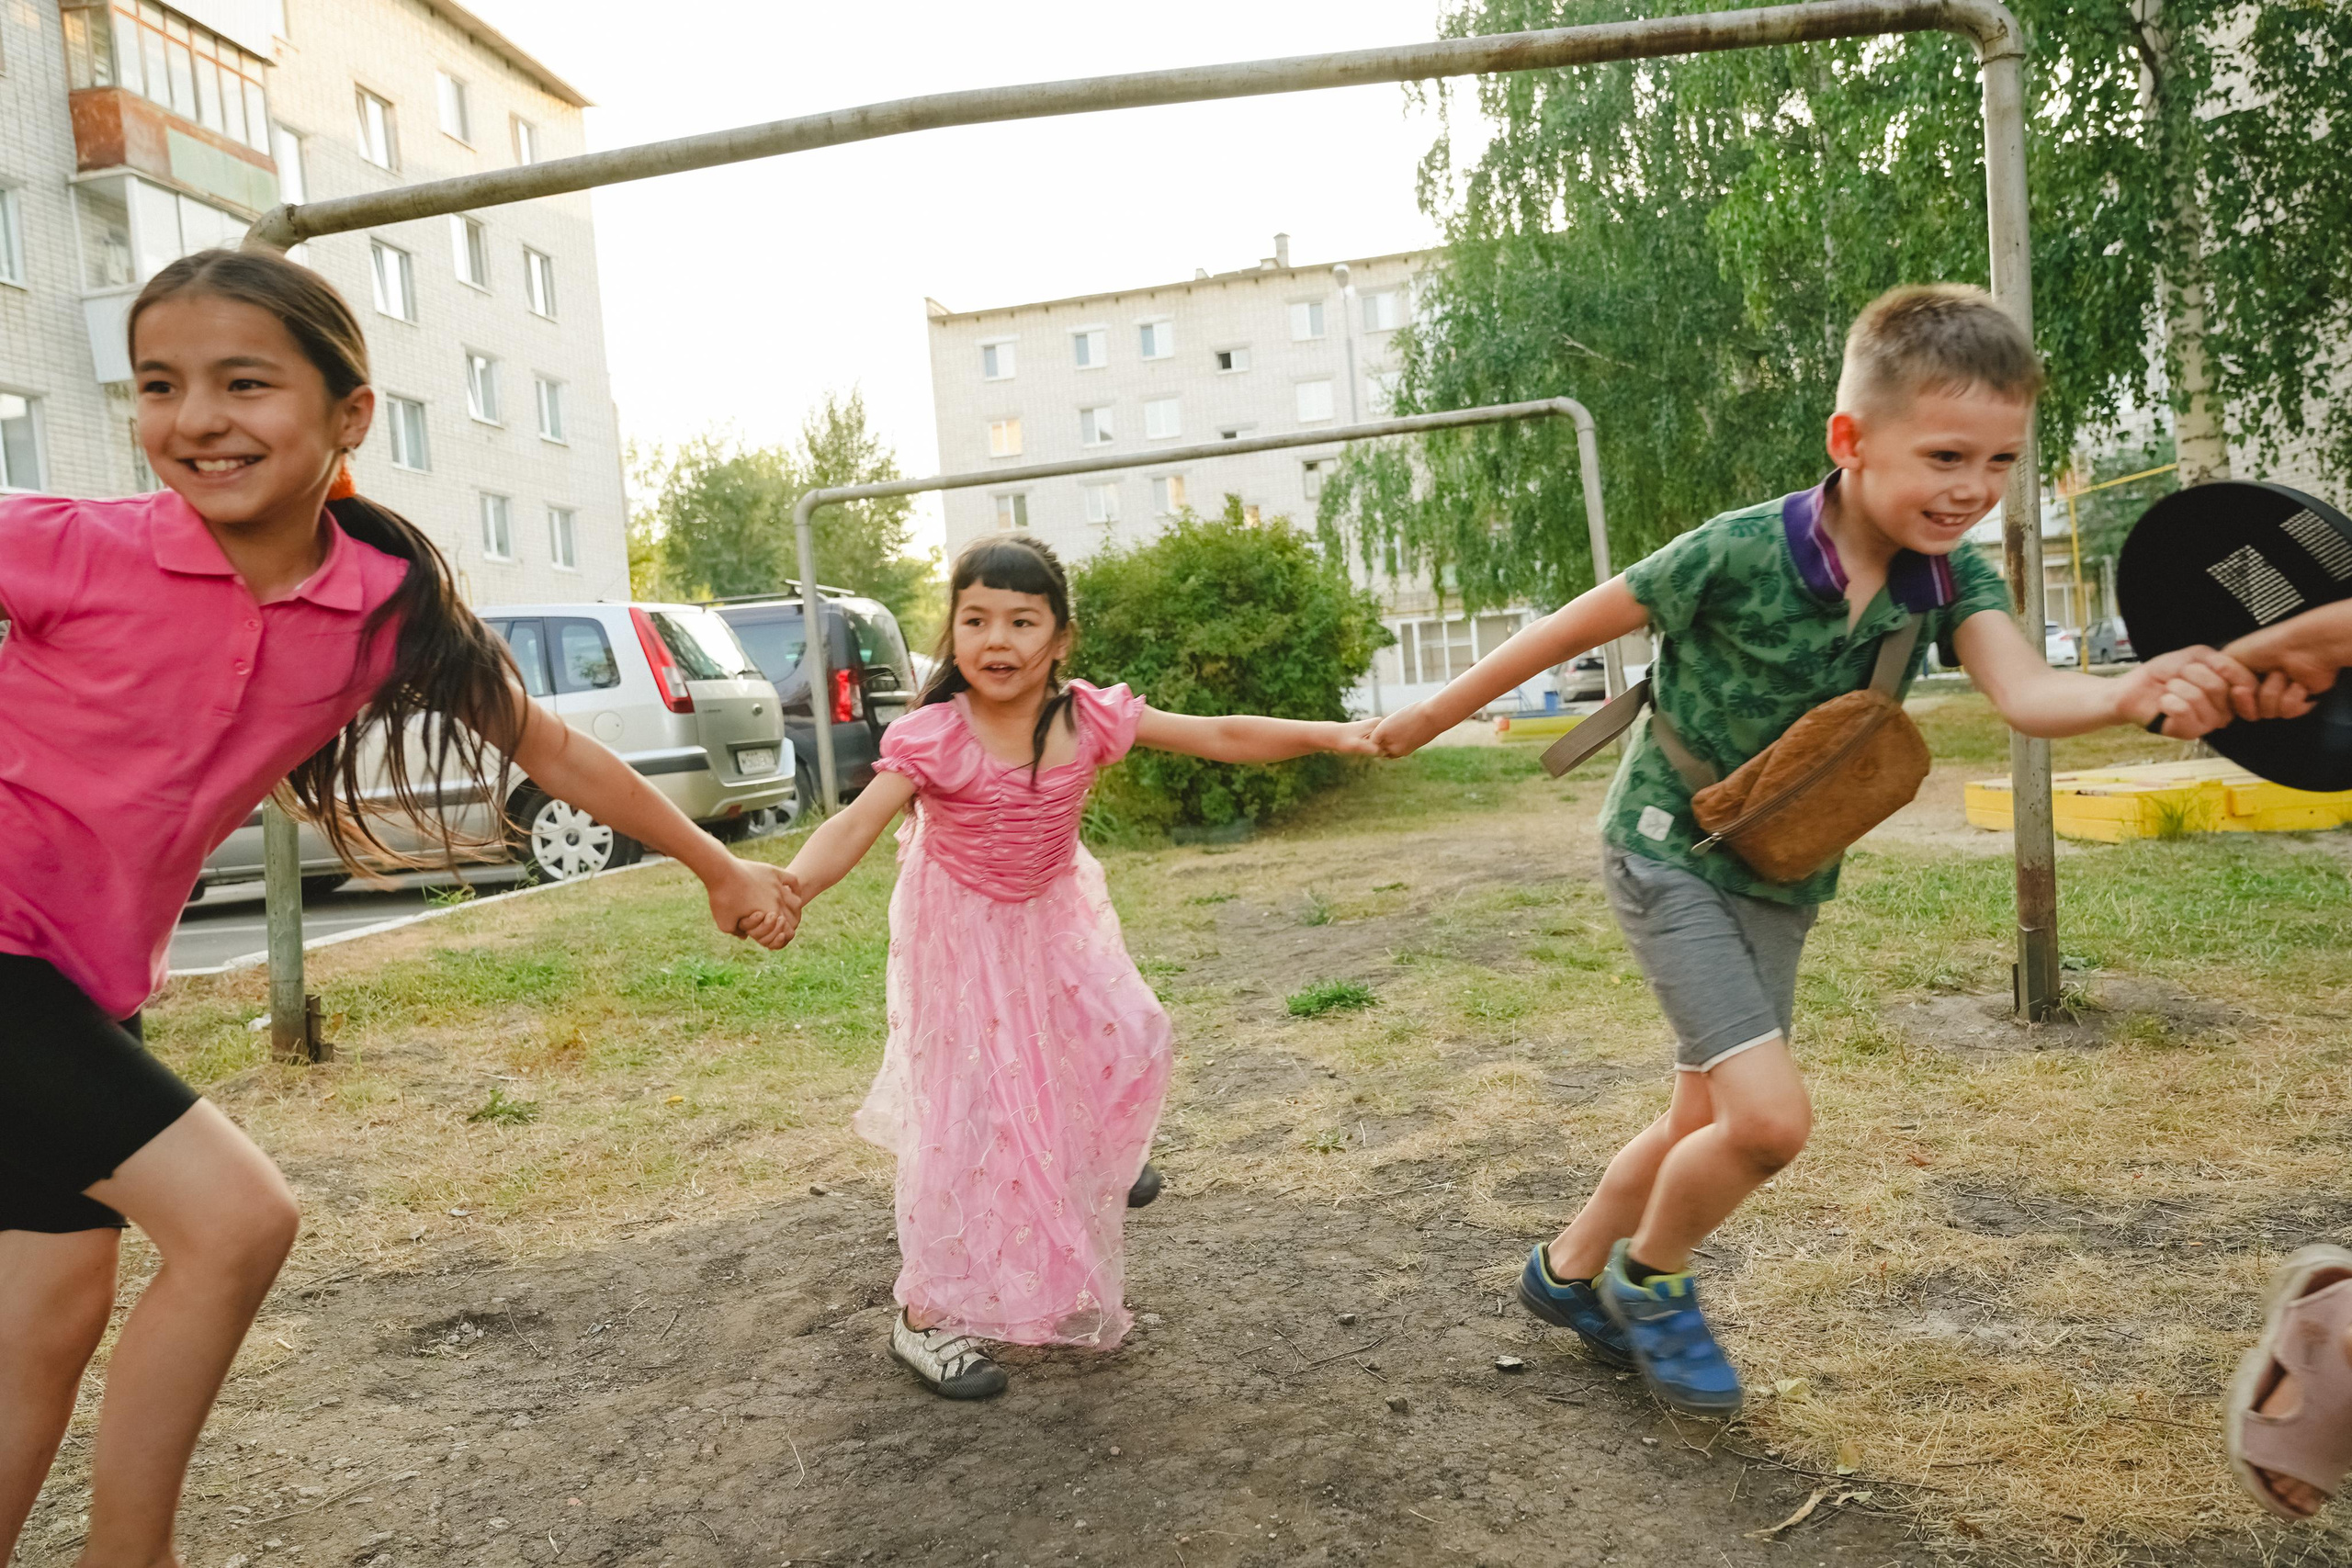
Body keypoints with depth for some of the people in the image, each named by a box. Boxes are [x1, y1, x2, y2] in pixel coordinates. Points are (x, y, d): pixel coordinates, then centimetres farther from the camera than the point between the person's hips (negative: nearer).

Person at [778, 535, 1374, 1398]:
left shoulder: (1090, 717, -18)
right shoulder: (932, 737, -28)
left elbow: (1221, 737, -15)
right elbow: (857, 824, -39)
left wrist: (1331, 735, -19)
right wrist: (791, 883, -59)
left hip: (1050, 920, 5)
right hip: (961, 934, -4)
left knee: (1128, 1036, 14)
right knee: (964, 1111, -6)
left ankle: (1093, 1161, 51)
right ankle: (926, 1314, 7)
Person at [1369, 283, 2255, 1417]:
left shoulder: (1948, 576, -9)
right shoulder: (1740, 553, -23)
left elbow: (2026, 691, -27)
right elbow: (1574, 627, -13)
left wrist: (2138, 694, -50)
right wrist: (1431, 717, -6)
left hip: (1782, 880, 6)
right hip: (1669, 855, -6)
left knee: (1709, 1120, 15)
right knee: (1770, 1115, -17)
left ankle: (1568, 1275, 39)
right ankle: (1649, 1283, 13)